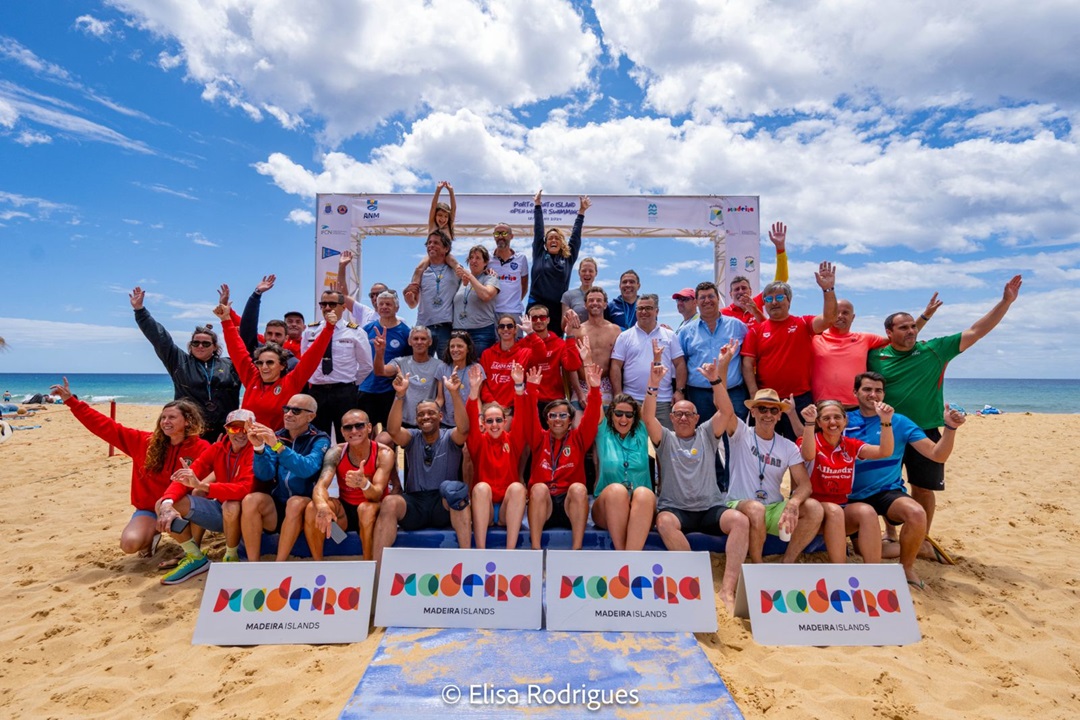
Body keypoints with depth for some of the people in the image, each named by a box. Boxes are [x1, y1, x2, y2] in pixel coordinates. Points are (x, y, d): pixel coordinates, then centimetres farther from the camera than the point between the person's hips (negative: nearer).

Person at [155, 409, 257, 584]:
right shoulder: (217, 449, -2)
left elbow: (244, 489, -34)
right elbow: (184, 478, -9)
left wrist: (201, 485, -43)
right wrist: (167, 504, -29)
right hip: (220, 510, 6)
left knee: (231, 506, -40)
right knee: (162, 504, -7)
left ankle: (231, 559, -9)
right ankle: (196, 558, 6)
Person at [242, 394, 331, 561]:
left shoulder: (320, 440, -5)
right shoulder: (276, 437, 6)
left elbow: (307, 469, -25)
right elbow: (264, 475, -6)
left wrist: (277, 446, -34)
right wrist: (259, 447, -22)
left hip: (304, 509, -3)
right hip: (275, 506, 3)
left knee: (295, 503, -33)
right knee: (250, 500, -23)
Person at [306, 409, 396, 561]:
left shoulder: (384, 453, -17)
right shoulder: (336, 452, -9)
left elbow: (377, 494, -26)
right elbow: (321, 485, -22)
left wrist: (363, 483, -51)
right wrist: (322, 506, -46)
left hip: (372, 513, -3)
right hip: (345, 510, 3)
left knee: (366, 508, -36)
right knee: (313, 508, -23)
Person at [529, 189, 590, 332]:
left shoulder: (569, 258, 11)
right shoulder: (539, 255, 10)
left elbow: (575, 235, 13)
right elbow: (538, 230, 11)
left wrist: (581, 211, 15)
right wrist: (537, 205, 12)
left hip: (558, 308, 1)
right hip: (537, 306, -1)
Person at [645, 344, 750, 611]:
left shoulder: (706, 434, 14)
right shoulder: (665, 438, 10)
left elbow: (727, 412, -3)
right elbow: (648, 418, -9)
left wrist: (715, 379, -18)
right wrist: (653, 386, -25)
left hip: (710, 508, 2)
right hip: (675, 508, -1)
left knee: (740, 520, -28)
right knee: (664, 522, -35)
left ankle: (727, 591, -31)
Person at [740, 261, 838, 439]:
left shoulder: (803, 324, 4)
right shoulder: (756, 330, 3)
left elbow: (829, 319, -14)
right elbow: (748, 365, -2)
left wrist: (828, 289, -25)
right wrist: (755, 396, -10)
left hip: (800, 400, 0)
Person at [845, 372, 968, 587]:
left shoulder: (899, 422, 4)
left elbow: (938, 455, 1)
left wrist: (950, 428, -14)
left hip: (888, 492, 0)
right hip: (853, 496, 0)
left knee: (917, 513, -31)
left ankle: (906, 568, -3)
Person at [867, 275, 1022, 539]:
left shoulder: (934, 350, -1)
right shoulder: (875, 356, -3)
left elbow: (975, 332, -2)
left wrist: (1006, 301, -7)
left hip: (925, 433, 1)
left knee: (924, 488, 10)